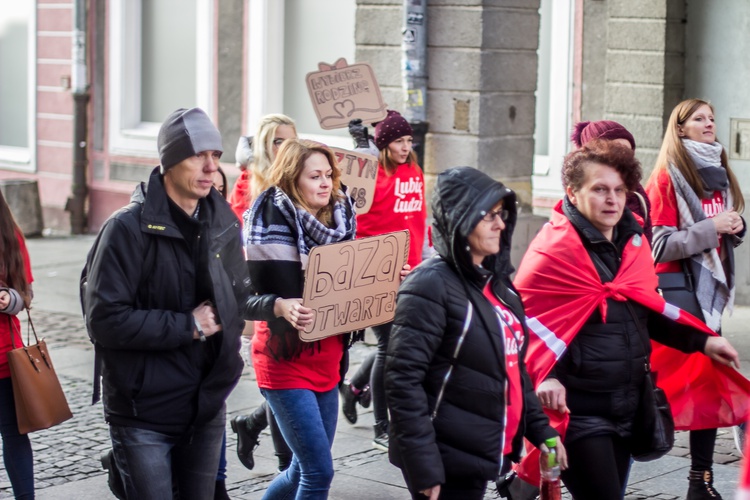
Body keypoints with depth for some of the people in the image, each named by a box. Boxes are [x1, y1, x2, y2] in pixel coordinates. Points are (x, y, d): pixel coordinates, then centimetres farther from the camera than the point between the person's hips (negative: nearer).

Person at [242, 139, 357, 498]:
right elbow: (247, 298, -16)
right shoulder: (272, 223, -13)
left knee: (306, 470, 13)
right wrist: (280, 306, -34)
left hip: (326, 362, 7)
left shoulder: (338, 220, 6)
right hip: (286, 363, -7)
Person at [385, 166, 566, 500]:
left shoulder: (496, 282, 11)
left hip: (479, 456, 8)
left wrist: (540, 429, 11)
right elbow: (403, 381, -19)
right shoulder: (432, 285, -14)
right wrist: (425, 468, -22)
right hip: (446, 462, -8)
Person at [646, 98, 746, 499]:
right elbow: (660, 245, -14)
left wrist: (735, 227, 3)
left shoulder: (719, 175, 13)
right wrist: (712, 227, -18)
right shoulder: (667, 177, -8)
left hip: (711, 288, 7)